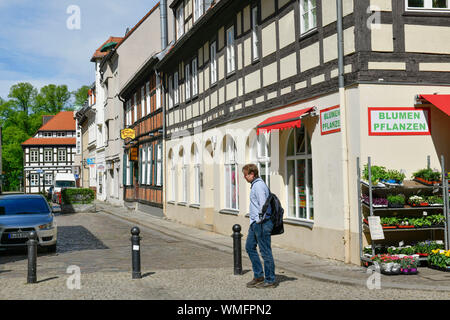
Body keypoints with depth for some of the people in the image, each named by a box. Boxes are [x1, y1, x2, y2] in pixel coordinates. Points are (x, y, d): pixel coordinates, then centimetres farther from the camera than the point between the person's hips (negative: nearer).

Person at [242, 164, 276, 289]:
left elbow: (263, 204, -21)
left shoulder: (258, 185, -15)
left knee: (265, 251, -3)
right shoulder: (255, 184, 17)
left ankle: (270, 280, 4)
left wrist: (260, 220, -17)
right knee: (249, 247, 15)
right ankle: (258, 276, 20)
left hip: (262, 223, -11)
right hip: (255, 223, 11)